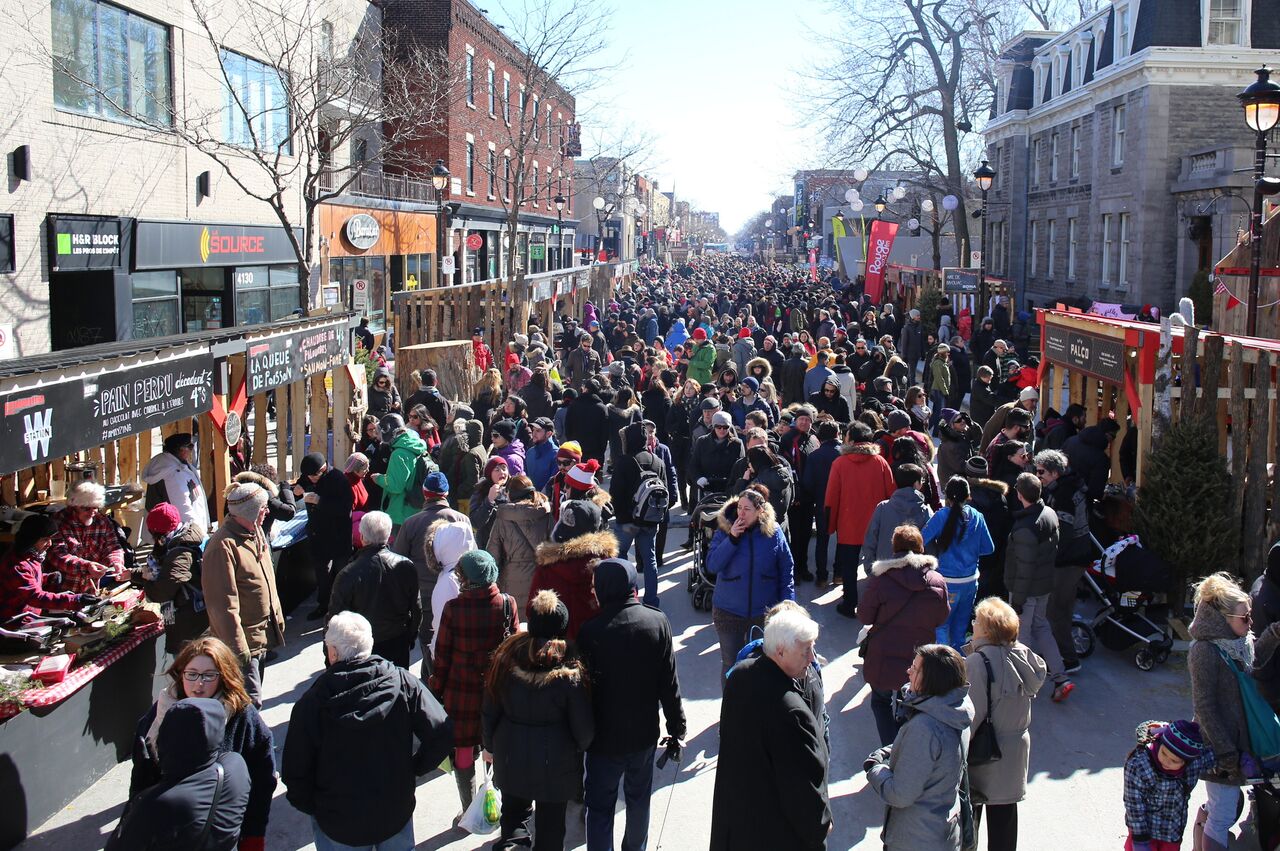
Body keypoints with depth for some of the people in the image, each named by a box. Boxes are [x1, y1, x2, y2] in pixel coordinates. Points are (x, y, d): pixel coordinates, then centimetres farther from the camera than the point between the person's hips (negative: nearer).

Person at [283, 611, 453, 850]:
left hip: (338, 824, -1)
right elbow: (441, 734, -17)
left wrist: (311, 806, 5)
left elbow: (294, 772, -13)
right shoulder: (403, 684, -15)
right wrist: (413, 768, 0)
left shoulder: (312, 702, -18)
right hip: (396, 813, 2)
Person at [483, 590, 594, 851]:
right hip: (556, 760, -2)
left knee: (514, 808, 26)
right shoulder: (570, 671, -21)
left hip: (511, 755, 2)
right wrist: (580, 749, 9)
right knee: (550, 820, 16)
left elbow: (490, 710, -2)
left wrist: (490, 745, 14)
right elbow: (584, 727, -13)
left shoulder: (506, 657, -13)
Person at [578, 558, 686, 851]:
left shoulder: (590, 631, -20)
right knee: (639, 799, 23)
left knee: (600, 806, 11)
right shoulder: (658, 622, -11)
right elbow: (670, 683, -6)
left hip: (604, 738, -3)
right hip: (644, 733, 3)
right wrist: (677, 727, 5)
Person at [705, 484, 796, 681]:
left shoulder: (773, 532, -8)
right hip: (728, 612, 0)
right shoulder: (724, 530, -9)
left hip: (764, 613, 0)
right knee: (731, 664, 9)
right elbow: (712, 565, -16)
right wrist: (732, 539, -25)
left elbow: (786, 571, -2)